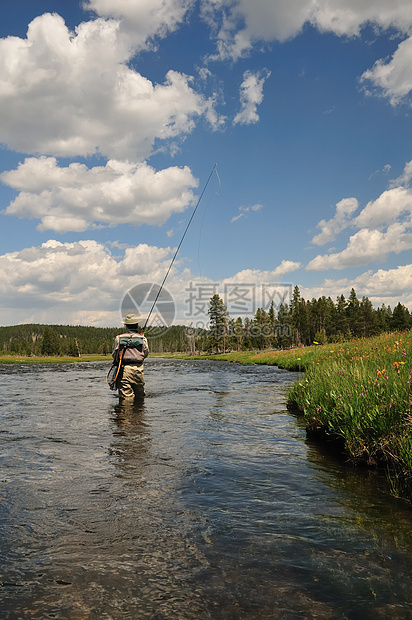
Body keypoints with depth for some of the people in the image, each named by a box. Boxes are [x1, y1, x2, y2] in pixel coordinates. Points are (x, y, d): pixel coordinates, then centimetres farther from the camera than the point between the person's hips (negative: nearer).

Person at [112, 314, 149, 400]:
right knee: (140, 397, 14)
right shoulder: (142, 339, 1)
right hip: (138, 370, 1)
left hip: (123, 371, 0)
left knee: (126, 398, -2)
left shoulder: (118, 338, 1)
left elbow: (114, 355, 7)